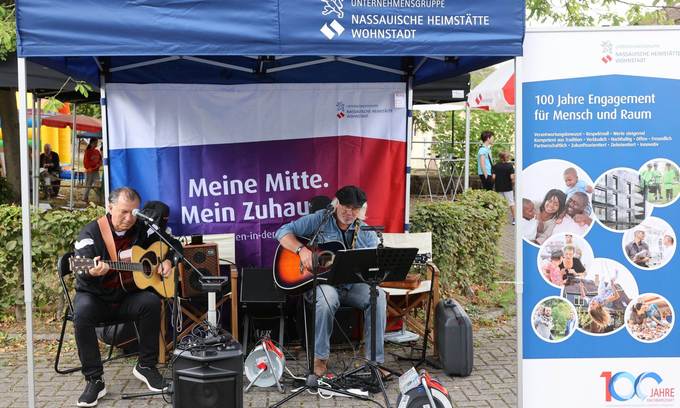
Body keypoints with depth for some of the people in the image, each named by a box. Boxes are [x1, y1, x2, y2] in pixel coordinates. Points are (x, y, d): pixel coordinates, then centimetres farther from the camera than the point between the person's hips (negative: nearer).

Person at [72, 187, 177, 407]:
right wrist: (92, 273, -47)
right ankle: (94, 380, -22)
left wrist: (167, 260, -5)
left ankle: (146, 366, -11)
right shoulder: (91, 233, -12)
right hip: (96, 297, -2)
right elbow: (82, 275, -23)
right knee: (82, 313, -35)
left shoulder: (142, 230, 0)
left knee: (151, 302, -28)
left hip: (128, 296, 3)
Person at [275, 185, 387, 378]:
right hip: (321, 281, -3)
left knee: (378, 296, -26)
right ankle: (320, 357, -18)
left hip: (352, 284, 3)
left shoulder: (367, 233, 9)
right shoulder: (319, 220, 0)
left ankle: (375, 360, -18)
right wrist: (302, 249, -20)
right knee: (327, 298, -38)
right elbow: (283, 232, -4)